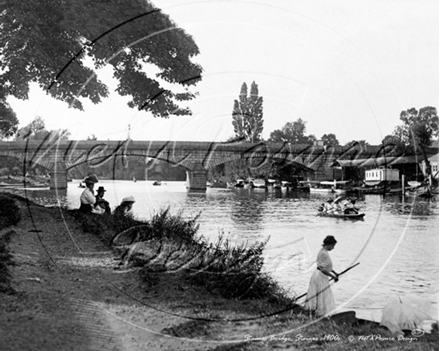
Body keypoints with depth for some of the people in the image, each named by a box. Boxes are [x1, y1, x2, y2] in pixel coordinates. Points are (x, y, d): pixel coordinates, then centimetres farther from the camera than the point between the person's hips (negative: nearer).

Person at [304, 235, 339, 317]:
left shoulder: (323, 251, 11)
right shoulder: (323, 253, -20)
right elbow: (323, 269, -23)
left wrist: (334, 273, 19)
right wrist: (333, 276, -17)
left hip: (318, 276, 10)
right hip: (321, 276, -10)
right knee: (323, 296, -2)